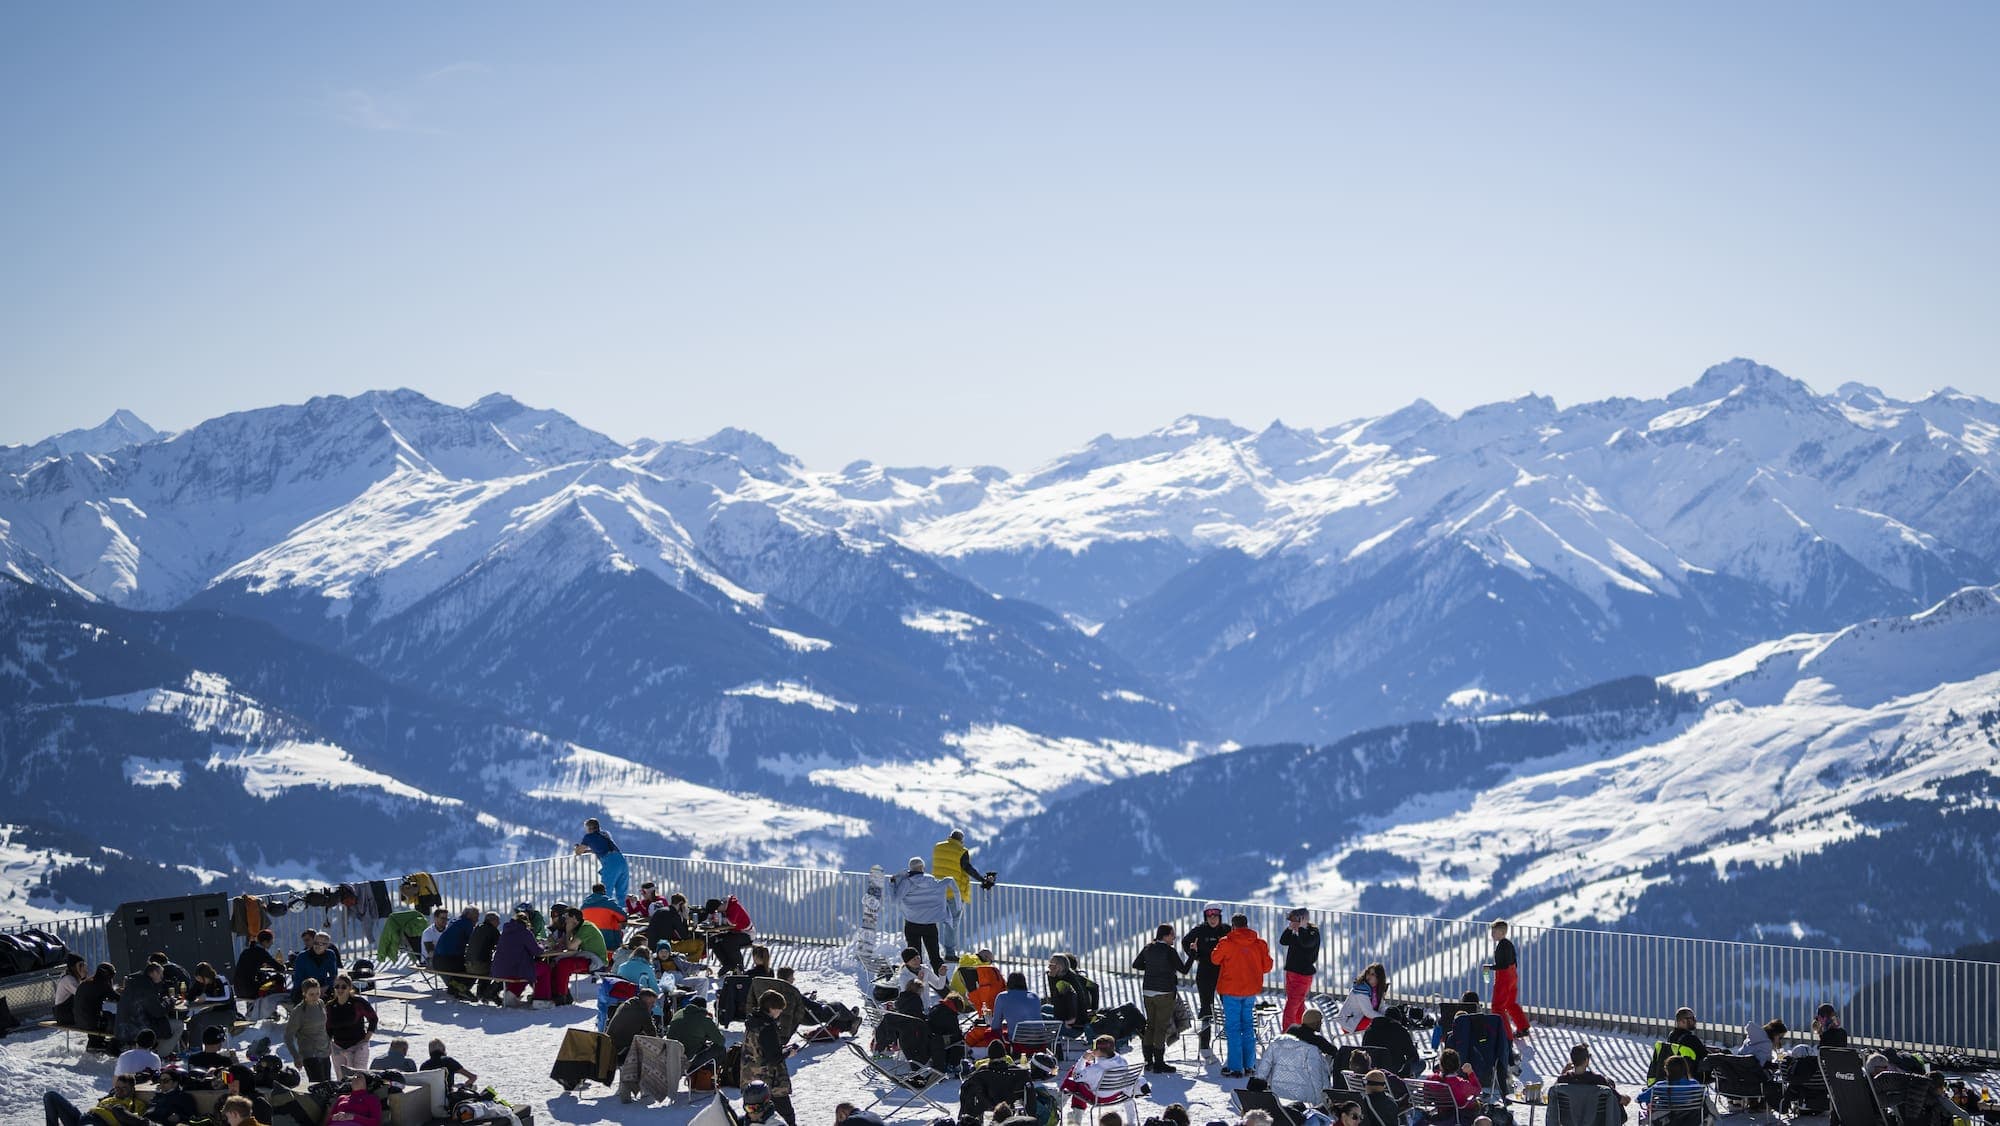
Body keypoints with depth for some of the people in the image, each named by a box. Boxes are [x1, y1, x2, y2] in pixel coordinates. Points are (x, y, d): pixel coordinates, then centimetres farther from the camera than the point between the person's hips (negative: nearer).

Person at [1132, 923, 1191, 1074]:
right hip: (1164, 993, -6)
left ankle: (1148, 1061, 17)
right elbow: (1184, 970, -10)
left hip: (1147, 992, 6)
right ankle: (1159, 1063, -1)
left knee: (1150, 1024, 14)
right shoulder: (1170, 951, -13)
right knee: (1161, 1027, -2)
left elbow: (1136, 964, 14)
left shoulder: (1148, 948, 5)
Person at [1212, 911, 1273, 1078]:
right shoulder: (1260, 943, -2)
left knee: (1233, 1028, 0)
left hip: (1232, 991, -4)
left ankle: (1235, 1068, -3)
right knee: (1248, 1027, 16)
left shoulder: (1227, 943, -12)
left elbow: (1215, 959, 4)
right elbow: (1267, 965, 4)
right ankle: (1249, 1065, 18)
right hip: (1251, 990, 4)